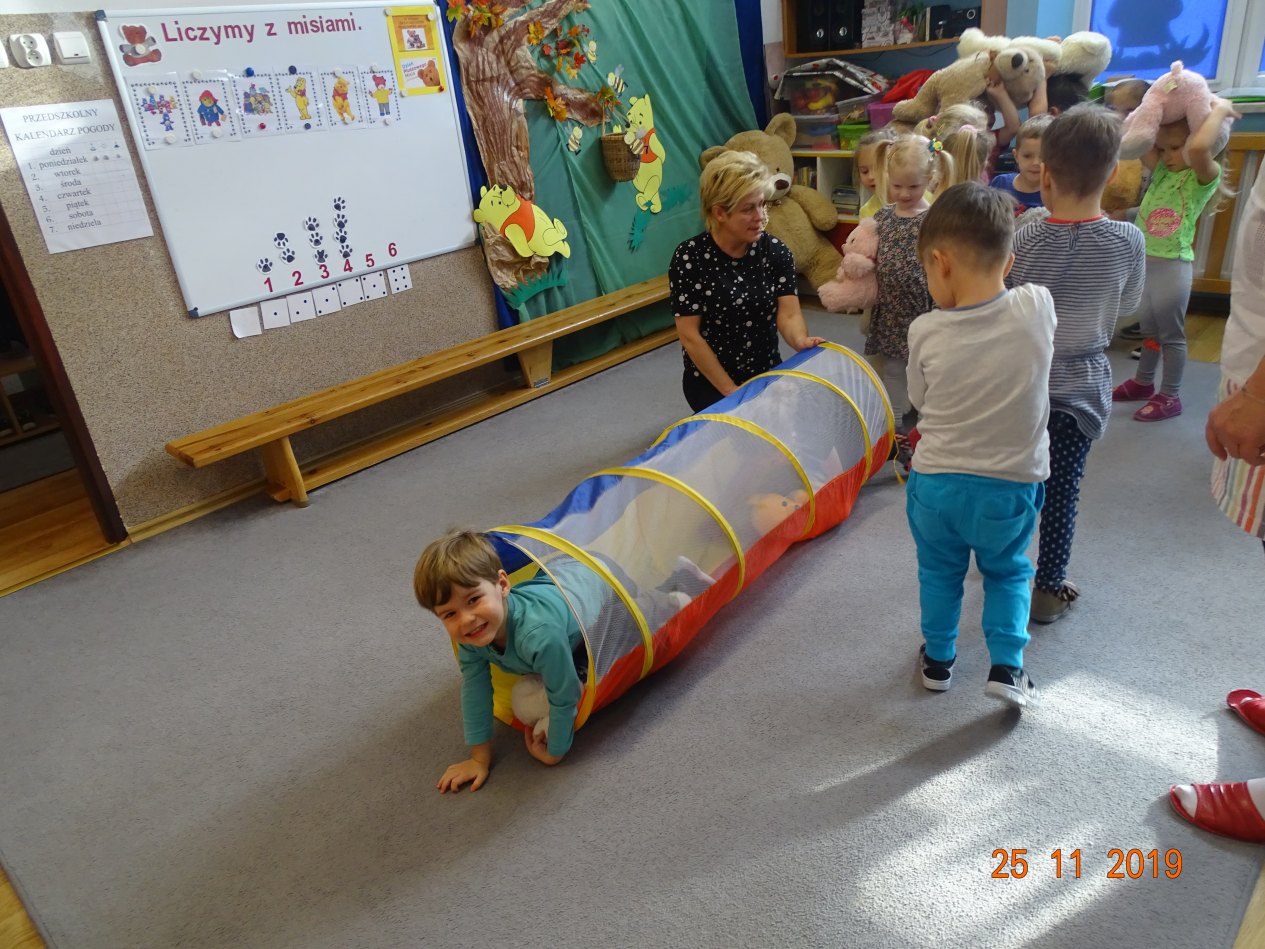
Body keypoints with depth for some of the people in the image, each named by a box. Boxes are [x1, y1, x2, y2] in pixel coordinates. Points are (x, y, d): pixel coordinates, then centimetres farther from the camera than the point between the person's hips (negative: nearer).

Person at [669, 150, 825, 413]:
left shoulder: (776, 251, -5)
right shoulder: (689, 258, -16)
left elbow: (789, 314, -13)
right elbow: (690, 335, -16)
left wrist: (801, 341, -38)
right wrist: (732, 392, -17)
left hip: (768, 373, 4)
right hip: (710, 382, -4)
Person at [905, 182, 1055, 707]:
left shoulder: (925, 332, -18)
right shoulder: (1038, 308, -17)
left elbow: (920, 400, -2)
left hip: (936, 484, 0)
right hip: (1012, 486, 1)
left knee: (939, 571, 23)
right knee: (1007, 571, 26)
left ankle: (938, 658, 37)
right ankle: (1007, 665, 20)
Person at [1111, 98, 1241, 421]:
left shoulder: (1204, 176, -11)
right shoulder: (1161, 170, 9)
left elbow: (1198, 147, -33)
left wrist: (1220, 109, -20)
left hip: (1172, 265, -7)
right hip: (1142, 261, 7)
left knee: (1171, 334, 4)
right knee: (1148, 328, 21)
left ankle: (1170, 396, 14)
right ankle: (1143, 382, 35)